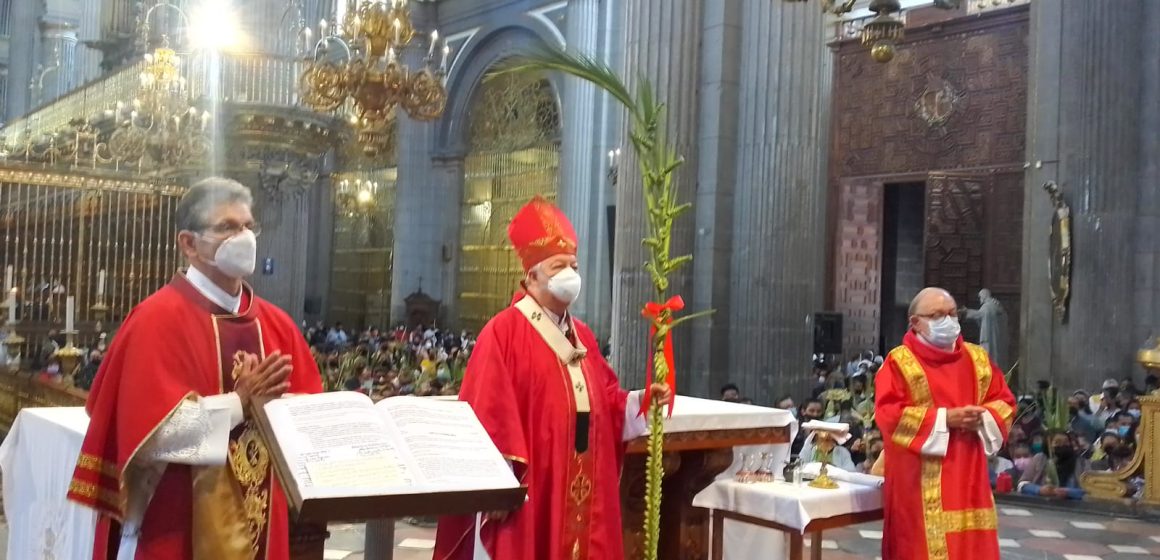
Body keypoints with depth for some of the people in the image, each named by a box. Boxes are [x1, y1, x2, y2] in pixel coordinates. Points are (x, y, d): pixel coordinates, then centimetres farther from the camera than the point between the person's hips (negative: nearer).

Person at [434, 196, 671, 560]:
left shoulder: (582, 335, 15)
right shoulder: (503, 332, -9)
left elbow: (606, 399, 16)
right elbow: (488, 414, -15)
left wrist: (642, 400, -3)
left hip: (582, 485, 7)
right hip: (527, 486, -7)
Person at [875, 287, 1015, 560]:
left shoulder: (977, 358, 12)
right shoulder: (899, 362, -4)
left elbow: (1005, 402, 13)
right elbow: (888, 413, -13)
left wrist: (983, 417, -9)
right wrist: (945, 418, -17)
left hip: (967, 476, 5)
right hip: (919, 482, -5)